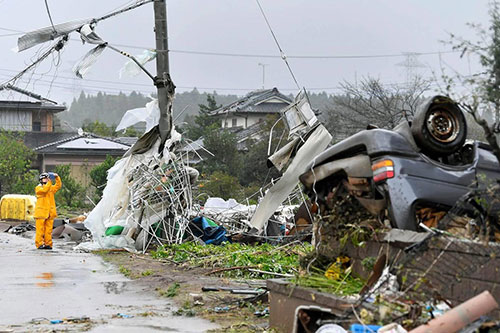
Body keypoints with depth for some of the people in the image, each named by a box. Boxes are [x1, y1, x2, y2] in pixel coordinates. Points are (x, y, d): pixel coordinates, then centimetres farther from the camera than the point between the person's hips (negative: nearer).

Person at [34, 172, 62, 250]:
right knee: (40, 229, -5)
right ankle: (39, 244, -4)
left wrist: (57, 178, -7)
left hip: (50, 213, 5)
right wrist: (49, 182, -21)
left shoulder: (51, 188, 18)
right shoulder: (38, 188, 1)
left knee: (48, 229, 4)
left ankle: (48, 244, 7)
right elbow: (44, 190, -18)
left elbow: (58, 185, 6)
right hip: (41, 212, -5)